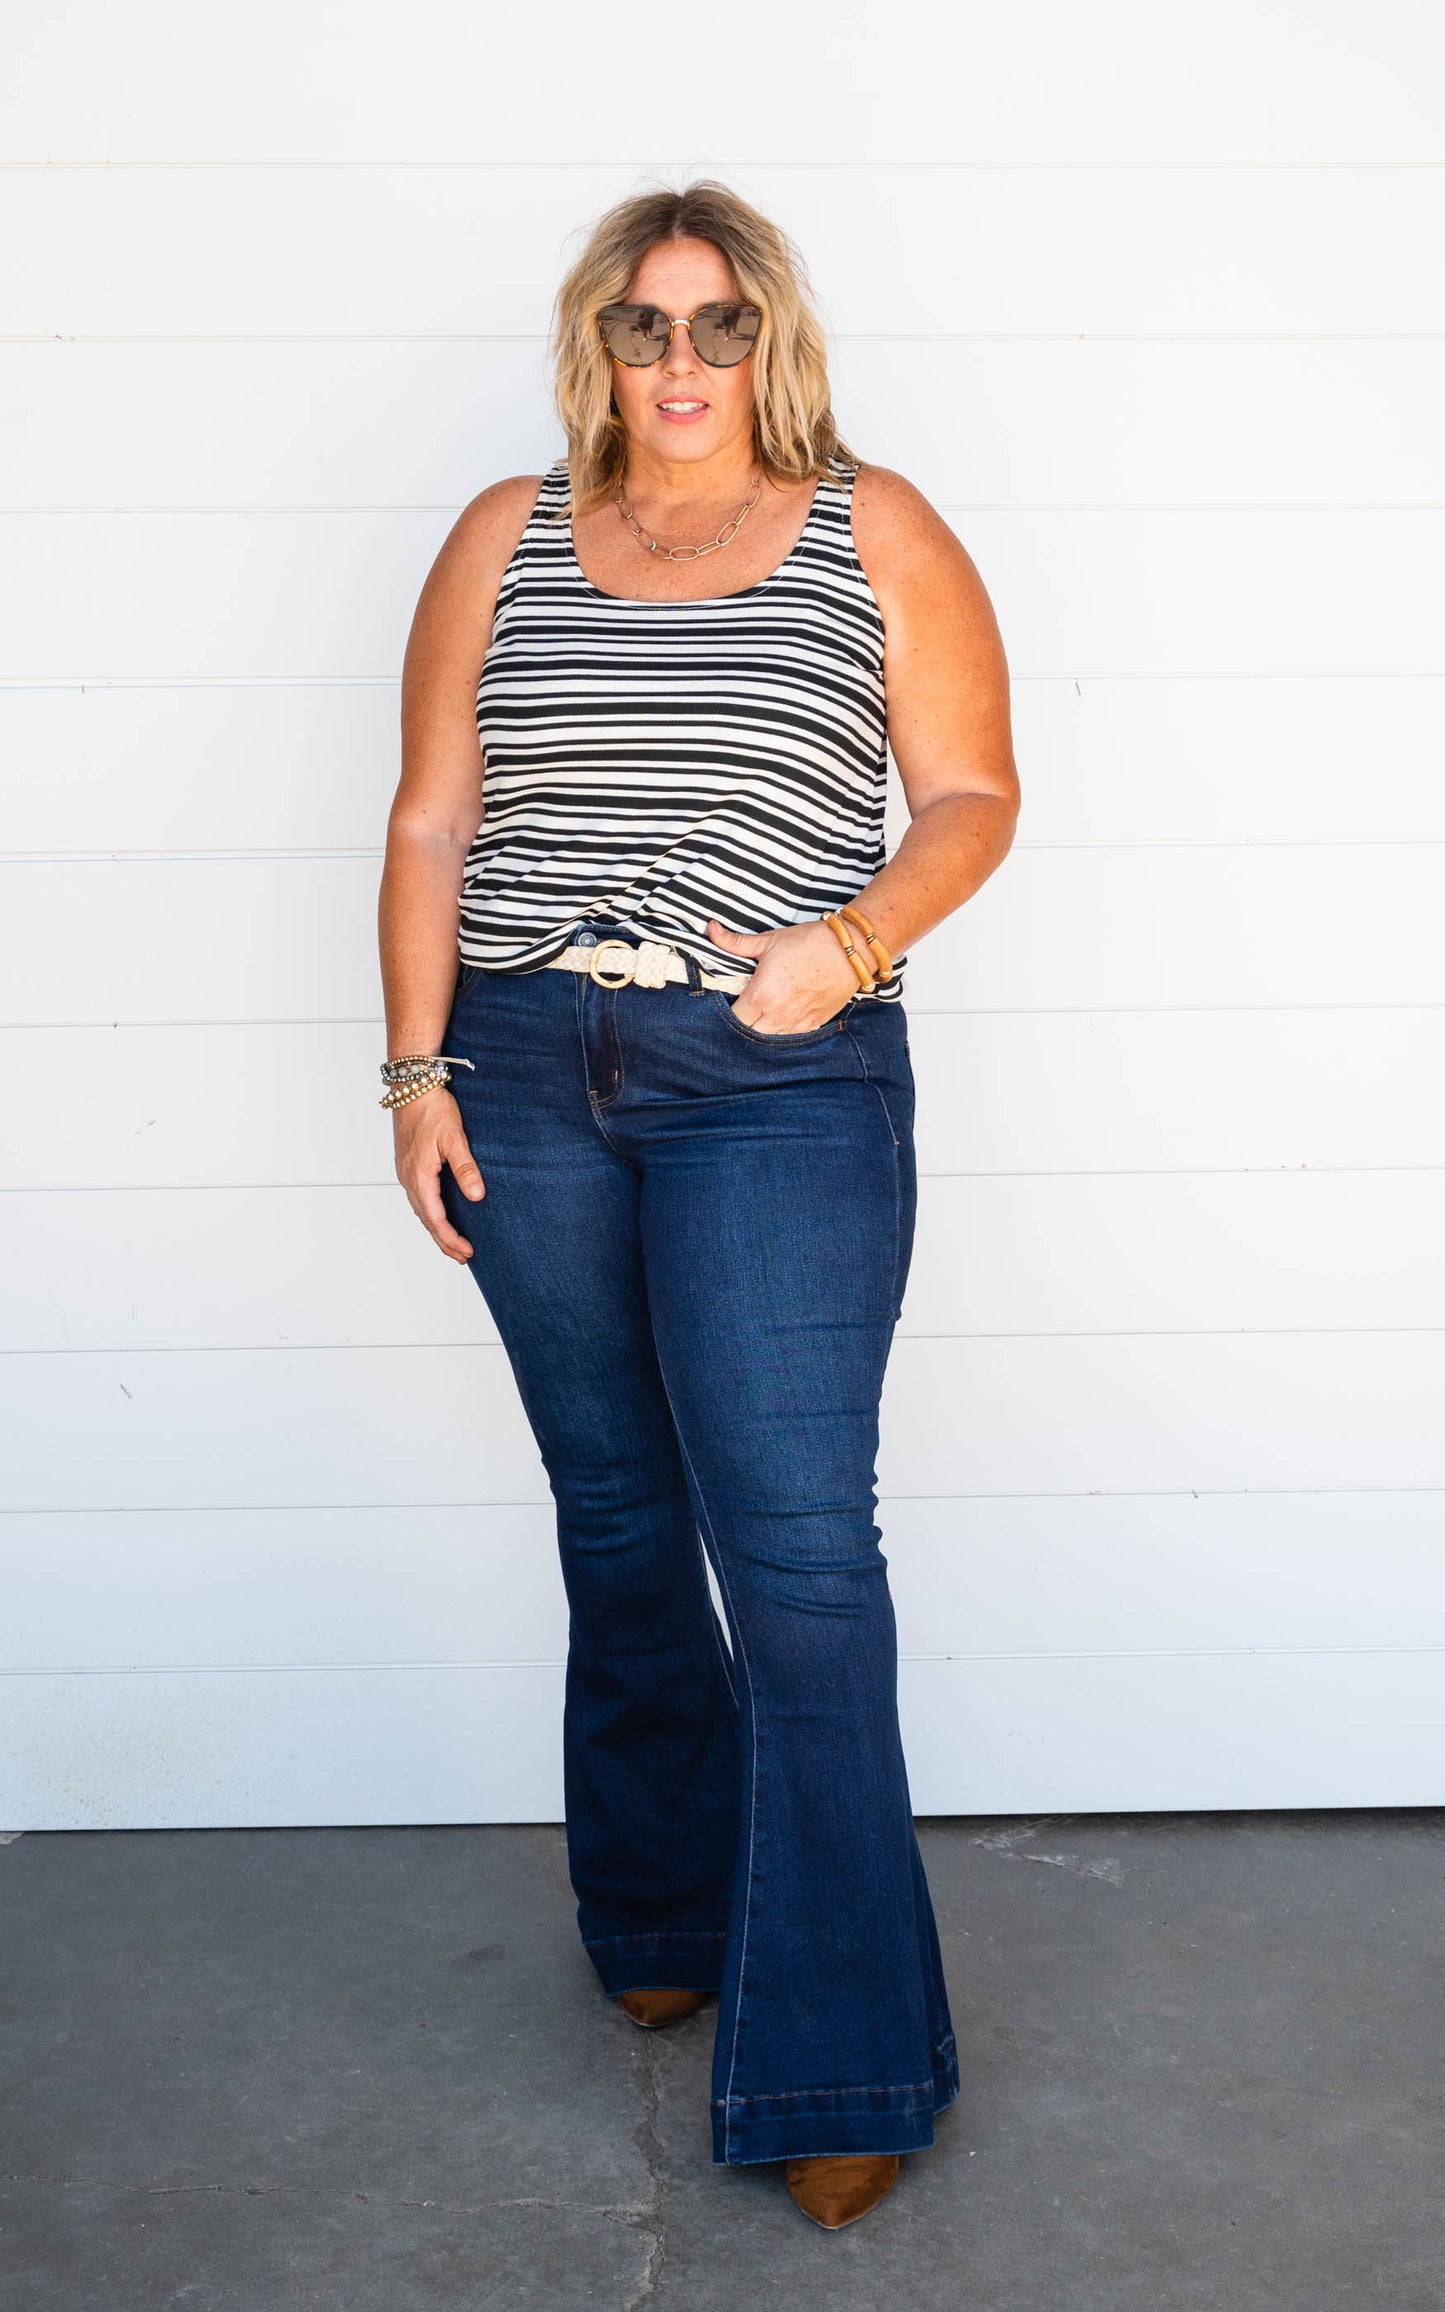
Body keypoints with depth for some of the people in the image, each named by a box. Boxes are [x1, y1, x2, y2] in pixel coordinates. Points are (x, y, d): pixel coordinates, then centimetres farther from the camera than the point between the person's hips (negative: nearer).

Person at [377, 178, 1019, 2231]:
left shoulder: (878, 536, 4)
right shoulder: (504, 541, 10)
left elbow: (974, 794, 4)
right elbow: (430, 825, 10)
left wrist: (858, 938, -14)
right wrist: (418, 1071, 3)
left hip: (784, 1080, -3)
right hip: (531, 1069, 3)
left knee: (797, 1543, -9)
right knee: (617, 1522, 12)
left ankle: (838, 2057, 1)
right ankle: (665, 1914, 32)